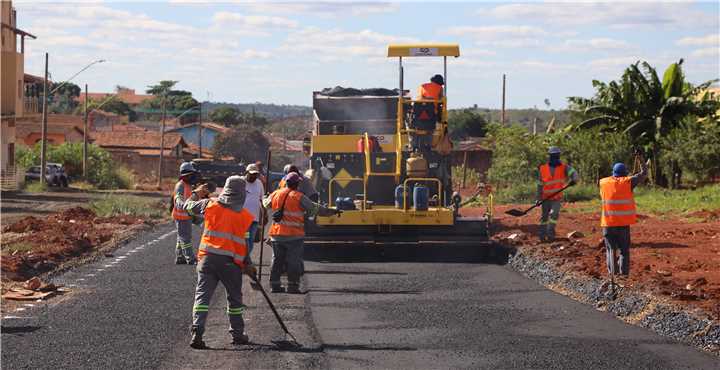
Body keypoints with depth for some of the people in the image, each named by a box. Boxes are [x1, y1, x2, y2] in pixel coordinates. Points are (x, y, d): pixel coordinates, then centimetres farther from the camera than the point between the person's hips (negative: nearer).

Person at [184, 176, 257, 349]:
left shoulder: (210, 205, 2)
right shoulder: (245, 215, -1)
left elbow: (189, 206, 17)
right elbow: (244, 243, -1)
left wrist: (197, 193, 36)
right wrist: (248, 265, 9)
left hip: (208, 257, 1)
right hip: (231, 261, -1)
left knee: (202, 295, 1)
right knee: (235, 298, 15)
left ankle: (196, 332, -14)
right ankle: (237, 334, 22)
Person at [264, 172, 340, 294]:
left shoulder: (275, 194, 7)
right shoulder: (299, 197, -10)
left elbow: (266, 203, 26)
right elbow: (315, 209, -9)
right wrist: (332, 211, 0)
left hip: (276, 234, 6)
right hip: (294, 235, -6)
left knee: (277, 260, 14)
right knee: (294, 261, 0)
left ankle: (275, 285, 17)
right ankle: (293, 286, -2)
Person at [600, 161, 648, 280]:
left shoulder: (603, 183, 2)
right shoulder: (627, 182, -3)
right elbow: (642, 176, 9)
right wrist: (644, 168, 29)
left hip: (608, 222, 1)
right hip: (623, 223, -1)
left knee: (611, 249, 9)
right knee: (624, 250, 7)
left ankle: (612, 273, 3)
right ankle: (624, 274, 2)